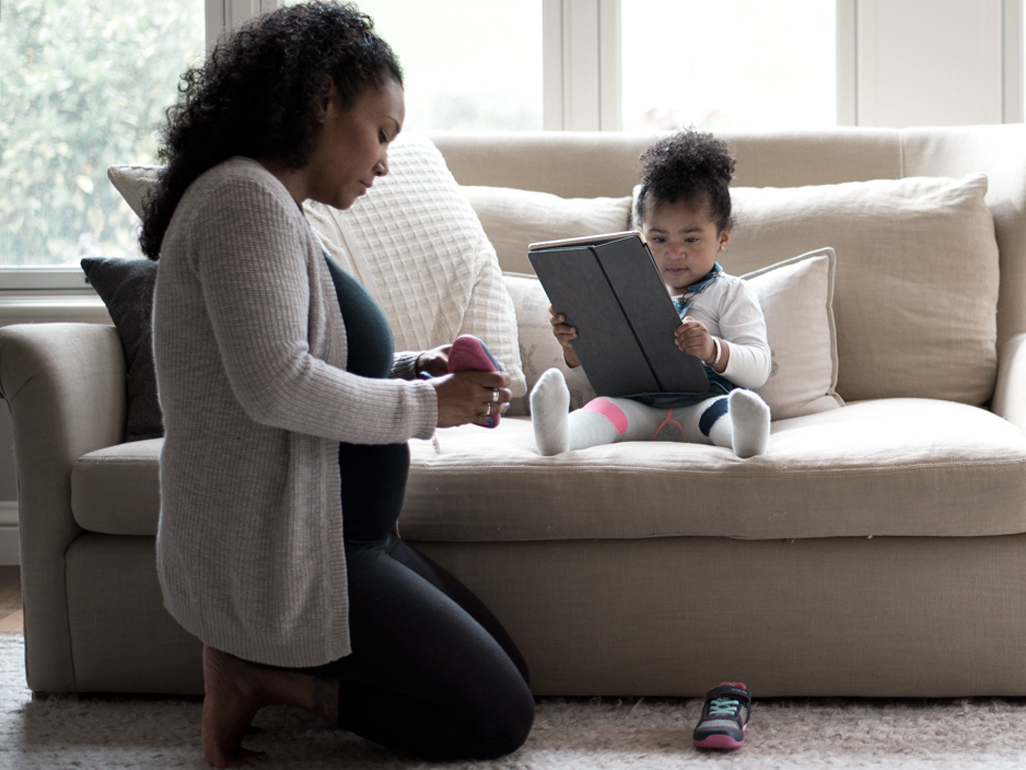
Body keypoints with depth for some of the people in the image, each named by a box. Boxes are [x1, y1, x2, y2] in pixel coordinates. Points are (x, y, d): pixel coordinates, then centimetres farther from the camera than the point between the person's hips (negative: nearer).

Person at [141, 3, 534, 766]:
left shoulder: (275, 207, 16)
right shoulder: (246, 197, -17)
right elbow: (274, 383, -29)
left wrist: (416, 367, 4)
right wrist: (427, 405, -17)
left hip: (333, 535, 11)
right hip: (275, 554, -11)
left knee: (508, 672, 13)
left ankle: (260, 657, 7)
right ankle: (260, 670, -4)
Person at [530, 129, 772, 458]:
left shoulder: (731, 294, 15)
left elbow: (758, 368, 1)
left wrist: (714, 351, -20)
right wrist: (573, 348, 2)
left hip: (702, 401, -2)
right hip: (638, 403, 2)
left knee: (721, 408, -36)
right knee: (605, 406, -29)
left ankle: (744, 431, -70)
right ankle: (558, 433, -61)